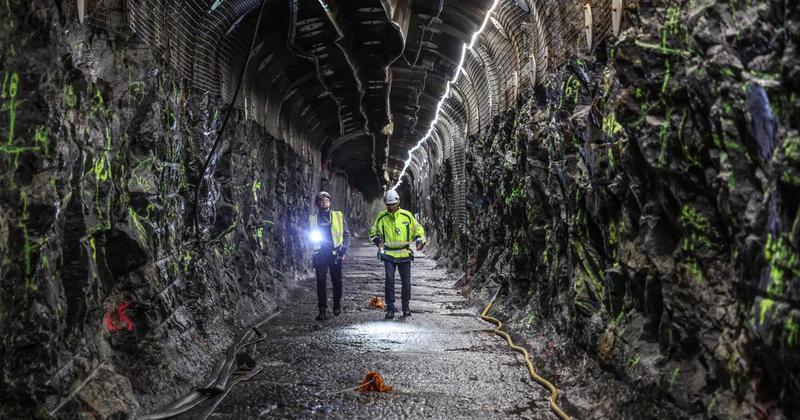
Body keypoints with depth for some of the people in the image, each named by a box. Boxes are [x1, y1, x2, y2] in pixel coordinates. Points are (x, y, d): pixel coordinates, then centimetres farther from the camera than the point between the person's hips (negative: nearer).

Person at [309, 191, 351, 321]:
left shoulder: (338, 216, 6)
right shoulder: (312, 218, 9)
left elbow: (346, 234, 8)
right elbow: (310, 237, 17)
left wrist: (343, 250, -3)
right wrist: (314, 239, -7)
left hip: (335, 254, 0)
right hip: (320, 255, 0)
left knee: (337, 281, 6)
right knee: (320, 283, -3)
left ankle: (337, 304, 25)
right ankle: (322, 310, 0)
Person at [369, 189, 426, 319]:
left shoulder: (407, 215, 0)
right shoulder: (381, 217, 0)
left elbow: (418, 229, 9)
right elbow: (373, 232, 11)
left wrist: (420, 241, -8)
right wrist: (378, 240, -8)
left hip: (404, 254, 1)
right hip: (388, 254, -1)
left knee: (406, 281, 5)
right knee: (389, 281, -10)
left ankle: (406, 306, 21)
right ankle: (390, 308, -2)